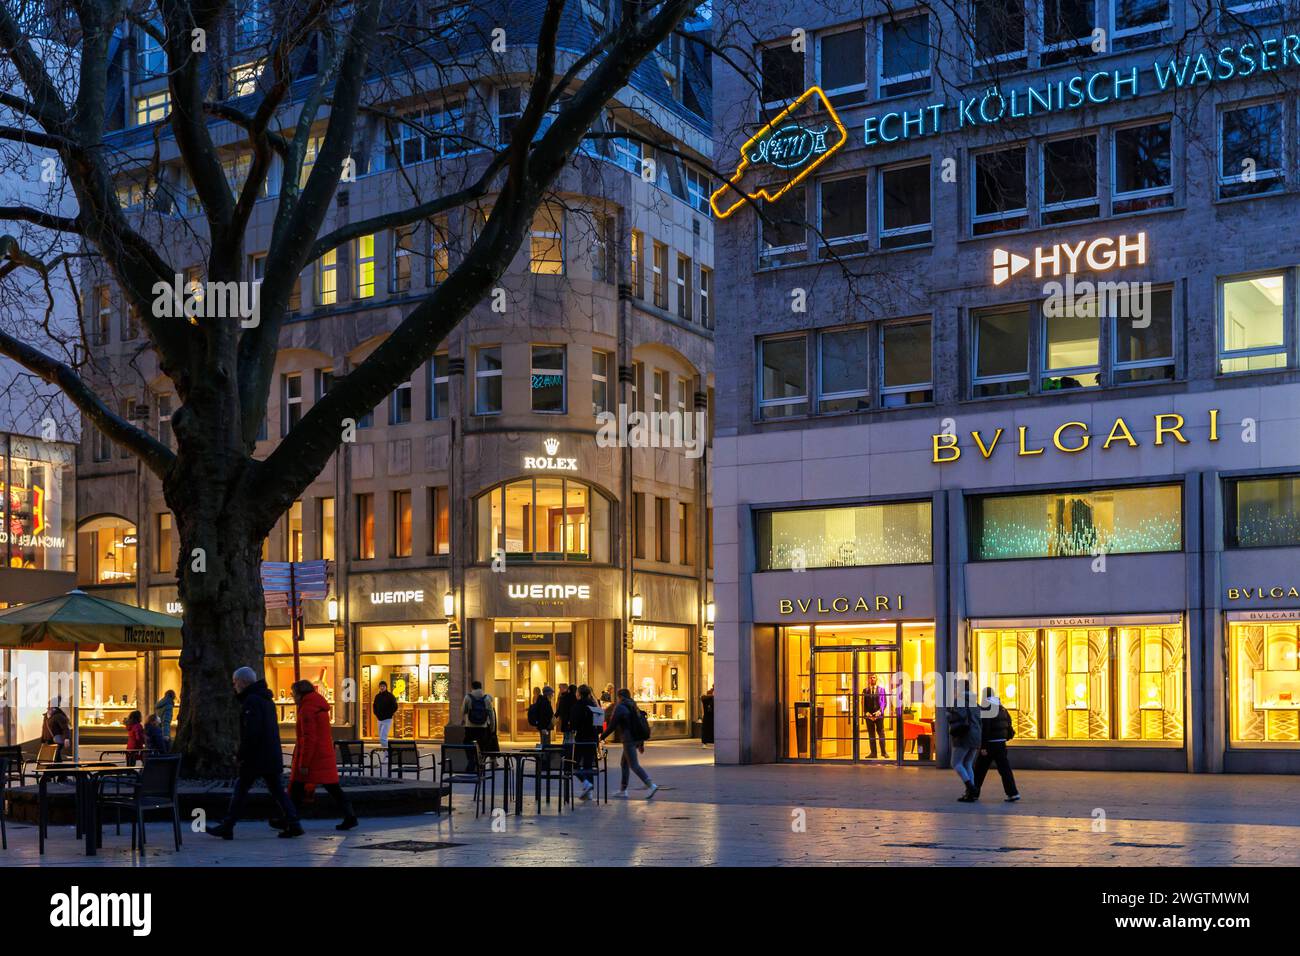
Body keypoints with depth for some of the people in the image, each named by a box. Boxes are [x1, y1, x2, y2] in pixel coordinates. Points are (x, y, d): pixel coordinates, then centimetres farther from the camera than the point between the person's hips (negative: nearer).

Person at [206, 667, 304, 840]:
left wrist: (241, 755, -13)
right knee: (276, 790, 8)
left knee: (240, 789, 1)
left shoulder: (251, 701, -13)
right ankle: (293, 824, 0)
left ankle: (227, 827, 6)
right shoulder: (266, 699, 18)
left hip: (255, 757, -9)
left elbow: (251, 733, -22)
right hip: (272, 757, 9)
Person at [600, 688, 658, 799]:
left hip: (628, 740, -9)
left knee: (634, 765, -9)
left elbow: (612, 726, -11)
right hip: (637, 739, 9)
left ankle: (651, 785, -20)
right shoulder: (633, 707, 16)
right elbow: (640, 725, 18)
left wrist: (602, 737, 1)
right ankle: (623, 790, 21)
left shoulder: (620, 707, -9)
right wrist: (641, 744, 23)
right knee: (624, 763, 17)